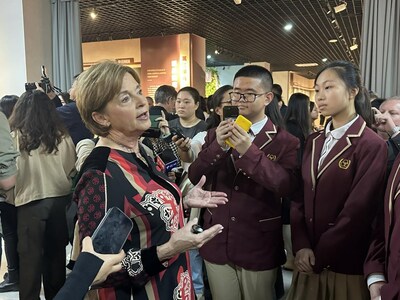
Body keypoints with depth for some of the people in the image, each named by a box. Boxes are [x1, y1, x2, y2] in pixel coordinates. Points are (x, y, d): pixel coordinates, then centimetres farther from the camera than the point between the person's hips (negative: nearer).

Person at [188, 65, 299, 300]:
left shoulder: (284, 141, -6)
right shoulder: (217, 134, 3)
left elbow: (288, 187, -20)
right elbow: (195, 178, -4)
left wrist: (250, 151, -28)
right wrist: (218, 146, -20)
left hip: (260, 245, -2)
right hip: (217, 242, 3)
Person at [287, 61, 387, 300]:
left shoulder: (371, 145, -13)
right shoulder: (314, 142, 7)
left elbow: (358, 211, -16)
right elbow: (299, 197, 3)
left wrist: (319, 257, -11)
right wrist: (301, 246, -9)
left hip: (347, 267, -5)